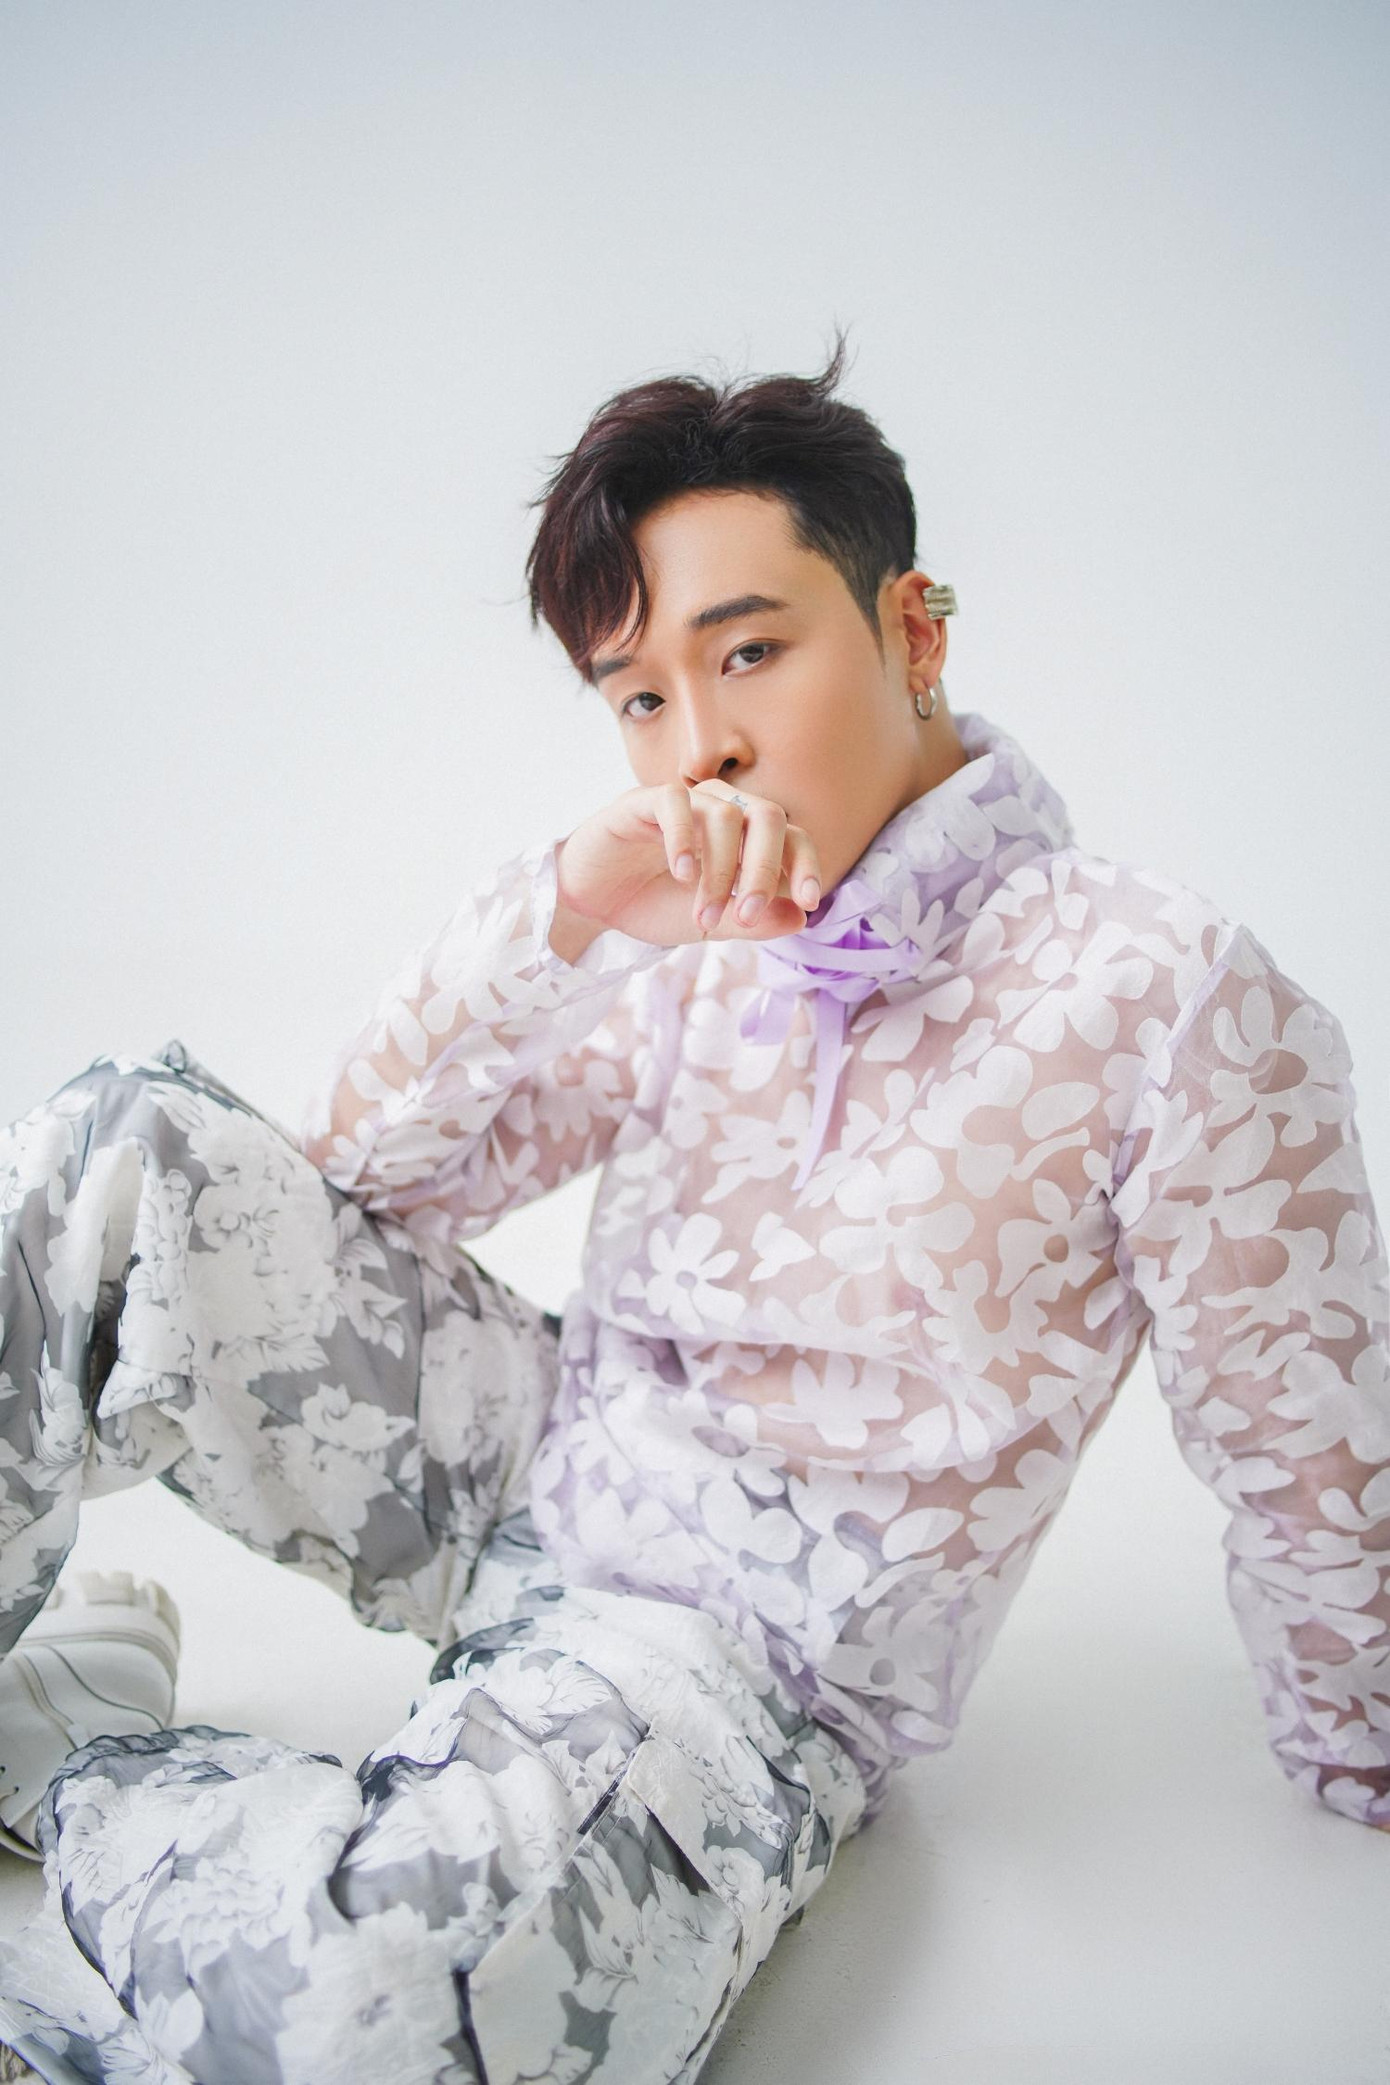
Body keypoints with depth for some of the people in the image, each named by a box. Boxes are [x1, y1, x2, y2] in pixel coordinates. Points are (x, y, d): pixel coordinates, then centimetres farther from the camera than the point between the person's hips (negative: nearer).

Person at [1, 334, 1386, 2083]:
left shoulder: (1169, 992, -15)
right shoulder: (693, 948, 3)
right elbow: (362, 1176, 0)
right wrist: (562, 906, -15)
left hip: (751, 1634, -4)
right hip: (525, 1459, 5)